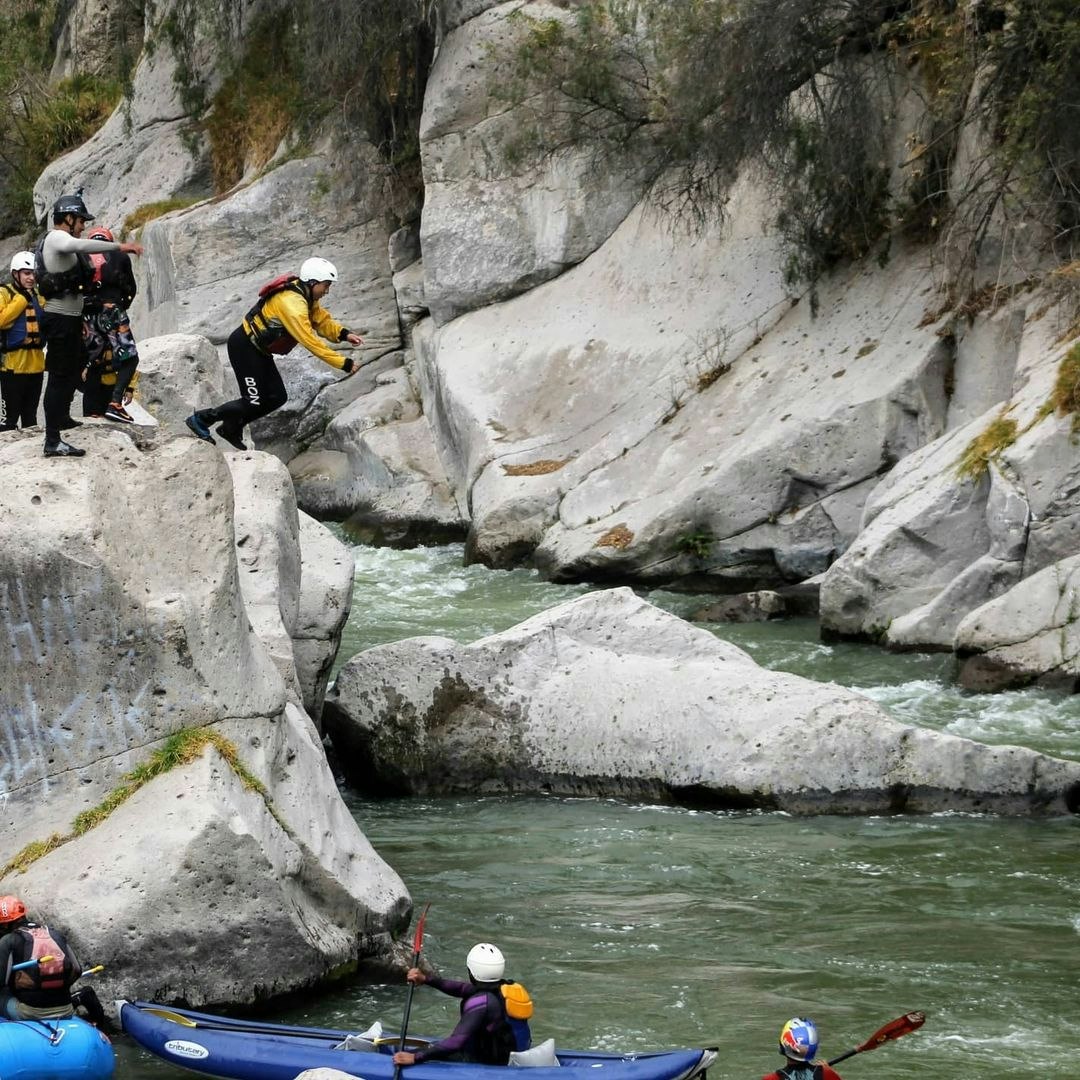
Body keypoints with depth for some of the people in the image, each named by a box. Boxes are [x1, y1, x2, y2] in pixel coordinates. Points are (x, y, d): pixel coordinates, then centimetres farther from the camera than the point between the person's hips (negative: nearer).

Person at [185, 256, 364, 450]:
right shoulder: (292, 303, -29)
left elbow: (323, 321, 8)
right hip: (244, 347, -10)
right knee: (254, 402, -8)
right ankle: (200, 419, 3)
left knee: (277, 397, 7)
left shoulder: (306, 296, 2)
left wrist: (344, 334, -13)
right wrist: (343, 363, -29)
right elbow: (309, 341, -31)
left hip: (258, 350, 10)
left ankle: (231, 428, 20)